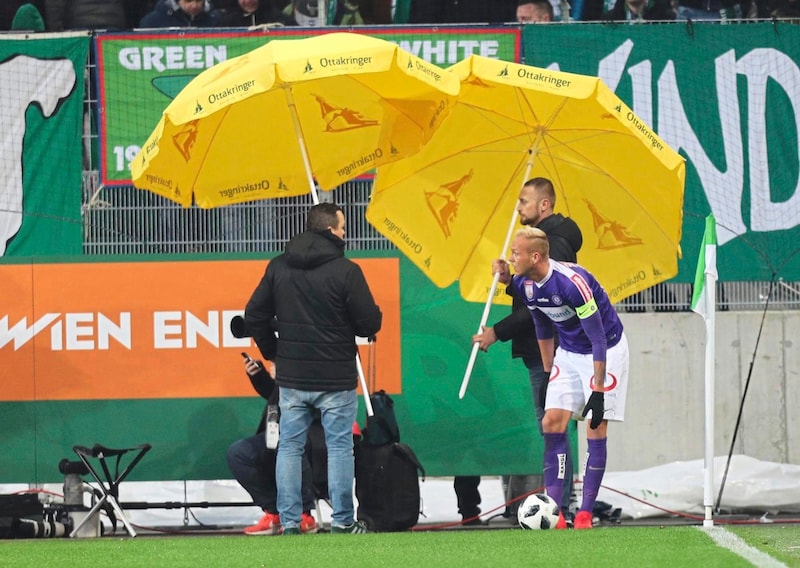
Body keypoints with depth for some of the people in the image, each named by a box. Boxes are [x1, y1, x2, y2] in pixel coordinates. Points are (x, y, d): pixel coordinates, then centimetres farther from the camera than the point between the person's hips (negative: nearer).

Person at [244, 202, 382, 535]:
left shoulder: (278, 267, 2)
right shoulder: (345, 271, -13)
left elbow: (254, 316, 5)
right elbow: (370, 323, -12)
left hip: (291, 378, 4)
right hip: (335, 379, -4)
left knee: (289, 447, 9)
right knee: (339, 446, 5)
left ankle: (289, 521, 7)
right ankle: (342, 521, 5)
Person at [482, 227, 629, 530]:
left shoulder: (573, 282, -30)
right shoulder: (526, 286, -7)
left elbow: (598, 339, -26)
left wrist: (598, 390, -27)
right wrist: (547, 376, 17)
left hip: (607, 350, -7)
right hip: (569, 353, 7)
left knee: (596, 429, -10)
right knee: (552, 423, -6)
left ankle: (585, 513, -5)